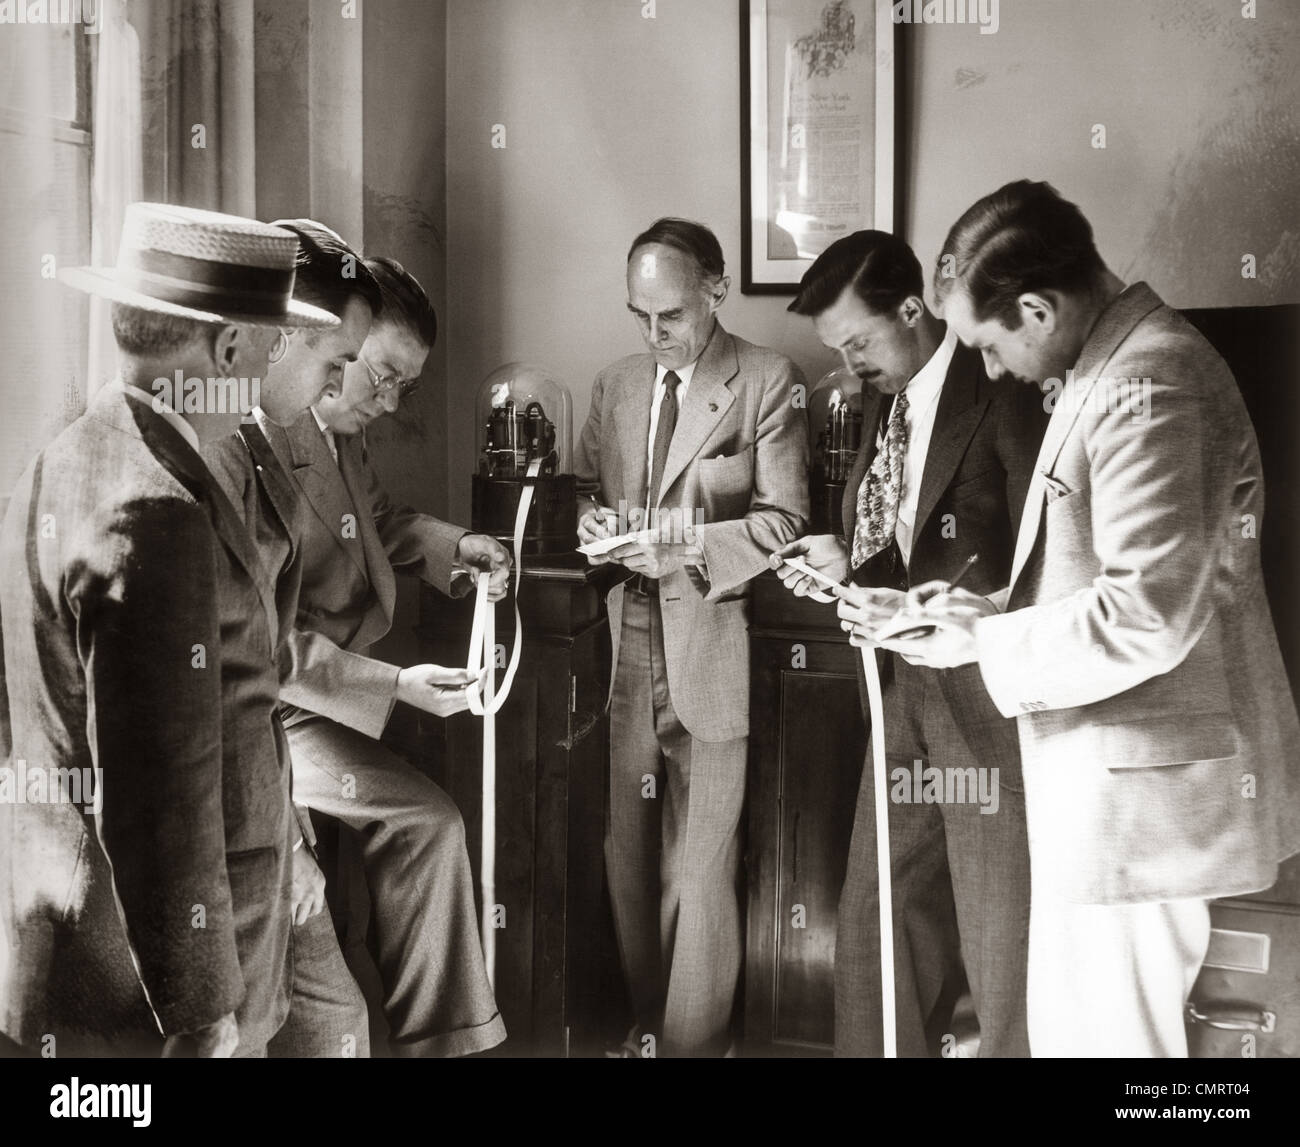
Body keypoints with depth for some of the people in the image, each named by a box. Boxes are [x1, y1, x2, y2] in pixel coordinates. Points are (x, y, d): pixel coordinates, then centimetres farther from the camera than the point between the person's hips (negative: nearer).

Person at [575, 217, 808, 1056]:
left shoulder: (769, 381, -3)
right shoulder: (616, 384, 13)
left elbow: (782, 523, -7)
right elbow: (587, 485, 21)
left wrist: (680, 546, -17)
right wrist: (595, 519, -2)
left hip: (712, 641, -5)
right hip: (630, 641, 5)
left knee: (702, 864, -1)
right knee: (630, 851, 12)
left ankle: (694, 1041, 13)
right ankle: (648, 1022, 29)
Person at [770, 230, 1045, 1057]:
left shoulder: (1004, 394, -14)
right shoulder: (884, 399, 10)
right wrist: (851, 564, 0)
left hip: (990, 695, -8)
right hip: (906, 688, 8)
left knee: (1002, 940, 4)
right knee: (877, 914, 15)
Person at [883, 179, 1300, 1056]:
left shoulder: (1151, 390, -21)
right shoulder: (1106, 366, 11)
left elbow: (1147, 615, -25)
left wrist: (986, 645, -13)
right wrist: (995, 610, 7)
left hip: (1142, 784, -10)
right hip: (1109, 775, 10)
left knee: (1109, 1036, 4)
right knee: (1071, 1024, 19)